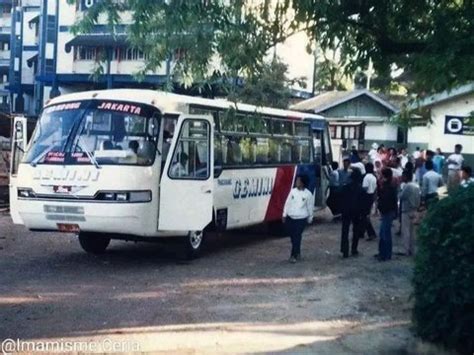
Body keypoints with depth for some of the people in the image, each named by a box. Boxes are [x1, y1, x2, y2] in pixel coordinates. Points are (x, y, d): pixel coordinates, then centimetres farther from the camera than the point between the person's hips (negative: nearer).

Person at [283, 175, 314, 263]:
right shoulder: (293, 191, 2)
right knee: (292, 236, 11)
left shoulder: (308, 194, -6)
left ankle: (293, 255, 0)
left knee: (297, 237, -6)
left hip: (301, 218, -4)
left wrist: (310, 218, 8)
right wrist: (284, 214, 9)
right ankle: (297, 253, 28)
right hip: (290, 217, 4)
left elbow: (310, 207, 3)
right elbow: (287, 203, 8)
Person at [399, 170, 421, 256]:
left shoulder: (407, 186, -17)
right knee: (412, 231, 14)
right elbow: (418, 198, 11)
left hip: (407, 211, -9)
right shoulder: (416, 186, 9)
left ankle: (407, 250, -2)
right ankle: (412, 250, 18)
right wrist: (416, 206, 15)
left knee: (405, 231, -3)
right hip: (414, 210, 9)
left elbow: (401, 197, -17)